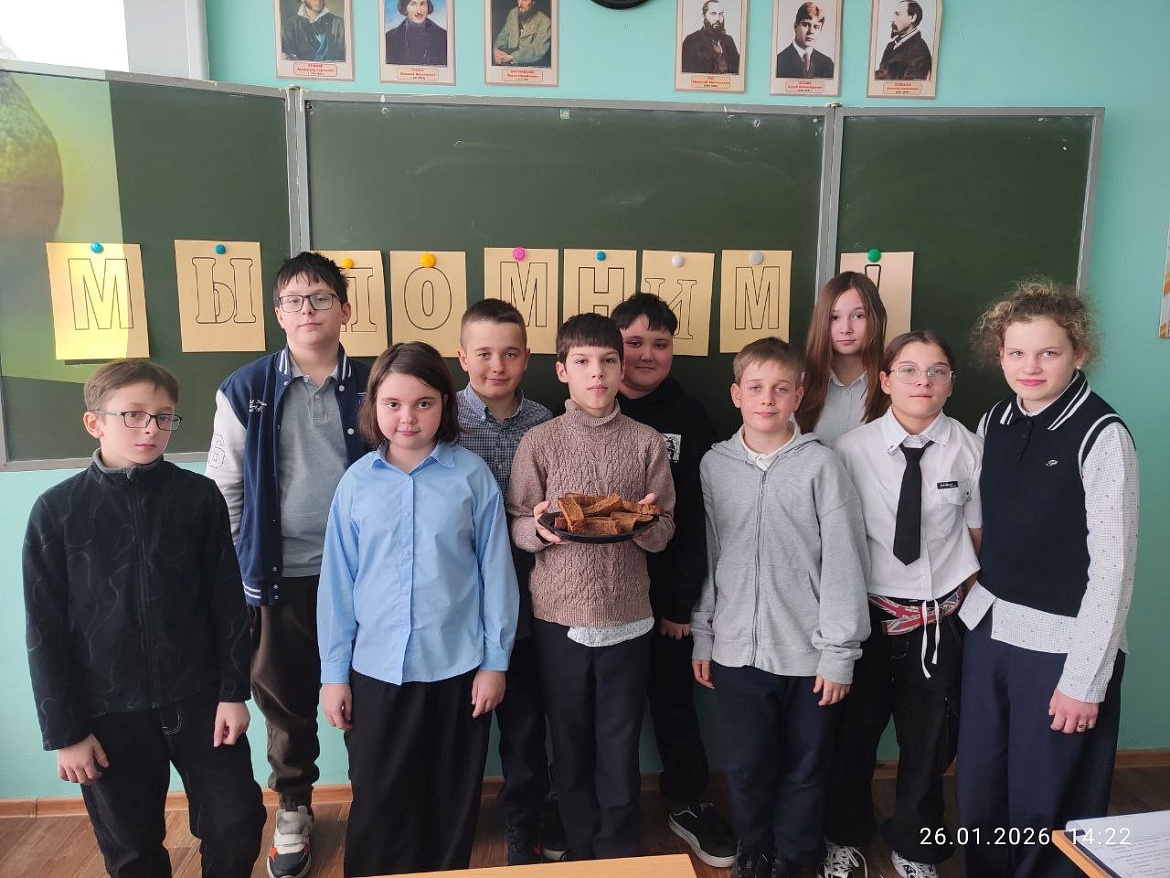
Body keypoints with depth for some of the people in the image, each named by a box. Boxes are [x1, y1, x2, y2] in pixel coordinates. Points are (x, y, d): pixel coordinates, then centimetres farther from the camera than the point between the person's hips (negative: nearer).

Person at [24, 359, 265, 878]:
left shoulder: (200, 498, -6)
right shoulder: (56, 511, -6)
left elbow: (228, 602, -1)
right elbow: (46, 630, -3)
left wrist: (234, 691, -2)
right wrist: (64, 730, -3)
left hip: (198, 698, 0)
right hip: (108, 710, 0)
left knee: (236, 824, 7)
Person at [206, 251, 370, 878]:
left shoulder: (371, 386, -1)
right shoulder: (245, 390, -1)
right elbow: (224, 486, 4)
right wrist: (234, 567, 4)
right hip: (279, 574, 1)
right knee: (285, 698, 15)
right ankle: (293, 808, 38)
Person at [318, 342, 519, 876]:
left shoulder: (472, 475, -8)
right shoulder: (357, 482, -3)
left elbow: (496, 572, -4)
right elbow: (337, 582, 1)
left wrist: (495, 661, -2)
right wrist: (333, 672, 3)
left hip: (457, 667, -1)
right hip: (376, 669, 1)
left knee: (453, 803, 16)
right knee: (378, 804, 14)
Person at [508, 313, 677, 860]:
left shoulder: (646, 442, 0)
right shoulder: (539, 442, -3)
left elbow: (664, 533, 3)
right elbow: (517, 527, 0)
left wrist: (644, 523, -18)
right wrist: (541, 529, -21)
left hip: (626, 615, 0)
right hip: (558, 616, 0)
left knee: (620, 749, 10)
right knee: (570, 744, 14)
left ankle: (619, 856, 32)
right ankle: (581, 852, 36)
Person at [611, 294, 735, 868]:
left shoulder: (689, 417, -2)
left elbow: (698, 518, -5)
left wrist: (683, 600, -9)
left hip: (666, 590, 0)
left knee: (673, 696, 14)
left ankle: (688, 804, 33)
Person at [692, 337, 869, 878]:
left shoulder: (821, 465, -7)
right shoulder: (714, 465, 1)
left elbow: (844, 564, -7)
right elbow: (704, 556, 7)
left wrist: (839, 651, -7)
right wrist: (702, 636, 8)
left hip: (807, 651, -2)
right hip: (737, 649, 2)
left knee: (804, 768, 14)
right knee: (746, 766, 14)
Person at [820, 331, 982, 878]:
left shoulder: (969, 450, -7)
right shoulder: (851, 449, -10)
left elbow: (977, 533, 4)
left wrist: (967, 602, 3)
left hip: (940, 617, 1)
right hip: (868, 613, -1)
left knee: (929, 742, 18)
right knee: (854, 734, 16)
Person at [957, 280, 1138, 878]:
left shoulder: (1101, 435, -13)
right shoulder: (994, 422, 5)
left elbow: (1113, 565, -13)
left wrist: (1085, 679, -13)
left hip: (1062, 641, -5)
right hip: (989, 627, 6)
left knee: (1047, 805, 5)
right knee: (977, 791, 15)